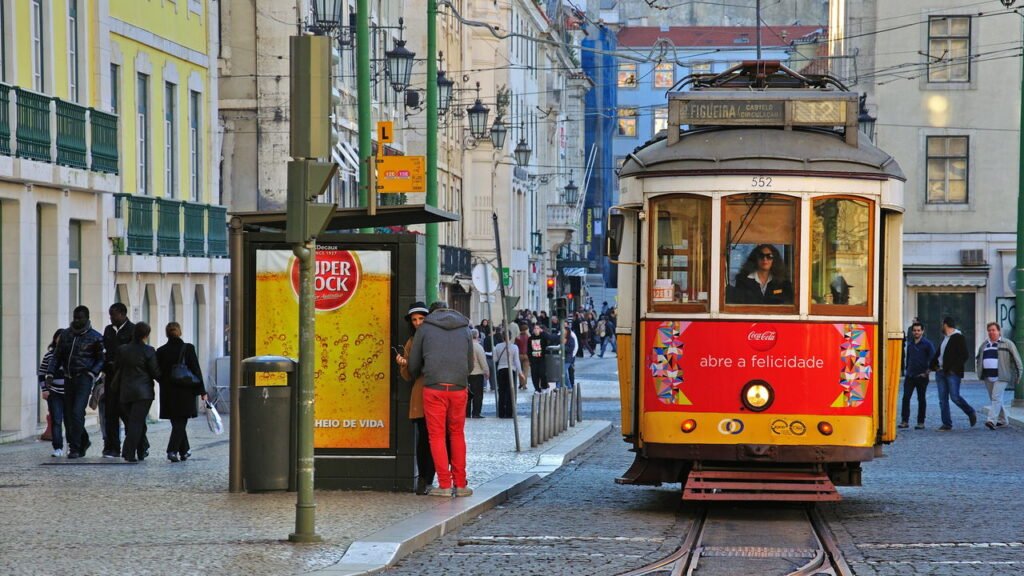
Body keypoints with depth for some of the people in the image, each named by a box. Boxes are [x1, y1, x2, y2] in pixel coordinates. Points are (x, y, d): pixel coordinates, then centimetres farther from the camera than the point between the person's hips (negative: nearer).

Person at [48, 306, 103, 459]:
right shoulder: (66, 335, 11)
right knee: (68, 414, 7)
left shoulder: (95, 337, 0)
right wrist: (51, 373, 1)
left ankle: (75, 448, -11)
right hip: (68, 378, 5)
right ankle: (83, 442, 27)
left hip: (84, 379, -5)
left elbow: (101, 359, 1)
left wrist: (92, 373, -14)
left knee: (77, 412, -15)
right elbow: (58, 356, 14)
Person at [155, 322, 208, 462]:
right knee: (180, 423, 1)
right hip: (185, 393, -3)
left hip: (168, 394, 3)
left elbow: (157, 373, 2)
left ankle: (184, 451, 26)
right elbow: (196, 370, -7)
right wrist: (202, 391, -3)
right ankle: (172, 450, -15)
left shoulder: (161, 351, -2)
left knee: (177, 423, 15)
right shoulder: (188, 348, -8)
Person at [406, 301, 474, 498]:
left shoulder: (425, 328, 10)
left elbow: (413, 365, 14)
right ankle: (460, 484, 10)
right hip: (459, 388, 2)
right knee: (457, 434, 12)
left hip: (433, 387, -2)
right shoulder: (464, 329, 17)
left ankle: (444, 485, -2)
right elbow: (470, 364, 19)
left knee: (436, 435, 2)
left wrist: (415, 378, 35)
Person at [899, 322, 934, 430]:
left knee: (921, 399, 4)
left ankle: (921, 422, 10)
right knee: (906, 397, -6)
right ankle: (905, 421, -3)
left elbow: (932, 358, -6)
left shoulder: (927, 344, -4)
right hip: (910, 376, 4)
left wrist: (927, 371, -11)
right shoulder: (909, 344, 12)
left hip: (921, 376, -4)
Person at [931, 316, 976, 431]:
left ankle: (971, 413, 11)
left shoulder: (959, 338, -6)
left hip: (953, 373, -8)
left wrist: (953, 369, -17)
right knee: (943, 400, 3)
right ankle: (946, 424, 5)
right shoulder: (944, 338, 19)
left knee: (955, 397, -12)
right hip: (941, 372, 8)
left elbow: (964, 356, -12)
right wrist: (934, 365, 8)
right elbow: (938, 354, 25)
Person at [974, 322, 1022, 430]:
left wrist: (1018, 374, -1)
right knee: (994, 399, 10)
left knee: (996, 398, -16)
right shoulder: (984, 345, 14)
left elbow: (1016, 359, 1)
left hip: (1001, 377, -6)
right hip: (988, 377, 6)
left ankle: (992, 420, -25)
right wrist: (978, 371, 21)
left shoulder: (1007, 344, -1)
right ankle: (1002, 420, 22)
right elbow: (978, 358, 29)